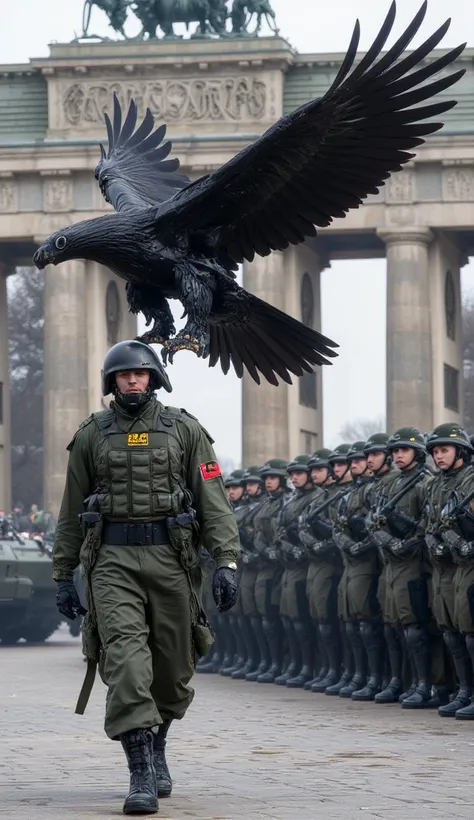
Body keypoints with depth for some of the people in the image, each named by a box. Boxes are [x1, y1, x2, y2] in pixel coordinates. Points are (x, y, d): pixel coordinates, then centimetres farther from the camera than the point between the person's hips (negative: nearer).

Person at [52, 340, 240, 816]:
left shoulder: (185, 431, 6)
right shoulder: (91, 436, 9)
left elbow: (213, 501, 2)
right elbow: (71, 512, 14)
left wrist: (226, 561, -8)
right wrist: (63, 575, 11)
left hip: (171, 558, 1)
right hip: (112, 560, -1)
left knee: (173, 667, 8)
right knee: (125, 656, -15)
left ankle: (156, 745, 35)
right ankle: (141, 774, -18)